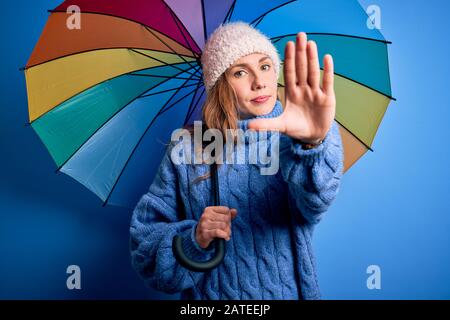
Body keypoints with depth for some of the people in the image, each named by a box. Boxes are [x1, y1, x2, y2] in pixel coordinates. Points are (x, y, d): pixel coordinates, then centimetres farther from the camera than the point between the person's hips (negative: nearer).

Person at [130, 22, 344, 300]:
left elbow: (313, 199, -29)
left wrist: (314, 142, -46)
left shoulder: (294, 140, -8)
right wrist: (194, 240, -23)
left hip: (289, 291, 0)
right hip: (211, 293, 0)